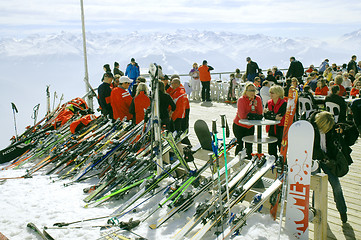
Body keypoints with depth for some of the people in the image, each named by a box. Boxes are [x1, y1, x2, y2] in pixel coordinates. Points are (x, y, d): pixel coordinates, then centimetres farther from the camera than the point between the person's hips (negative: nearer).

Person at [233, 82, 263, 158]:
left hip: (250, 126, 4)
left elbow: (260, 113, -8)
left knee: (249, 144, 11)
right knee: (240, 144, 1)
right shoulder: (241, 100, -19)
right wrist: (253, 113, -14)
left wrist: (256, 103, -20)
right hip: (239, 126, -4)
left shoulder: (257, 99, -5)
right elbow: (242, 116, -25)